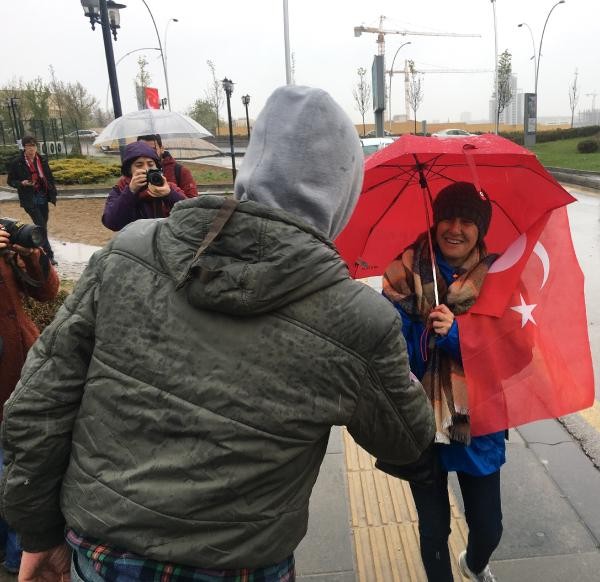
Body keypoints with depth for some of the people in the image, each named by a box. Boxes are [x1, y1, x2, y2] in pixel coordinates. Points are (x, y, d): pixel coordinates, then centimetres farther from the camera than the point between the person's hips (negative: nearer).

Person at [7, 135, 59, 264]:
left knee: (43, 225, 12)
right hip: (29, 199, -4)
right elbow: (10, 181, 1)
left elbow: (50, 178, 11)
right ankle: (48, 254, -6)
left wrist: (53, 194, 6)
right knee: (41, 226, -10)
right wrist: (22, 183, -18)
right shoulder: (17, 162, -7)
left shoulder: (42, 160, 4)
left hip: (42, 197, 4)